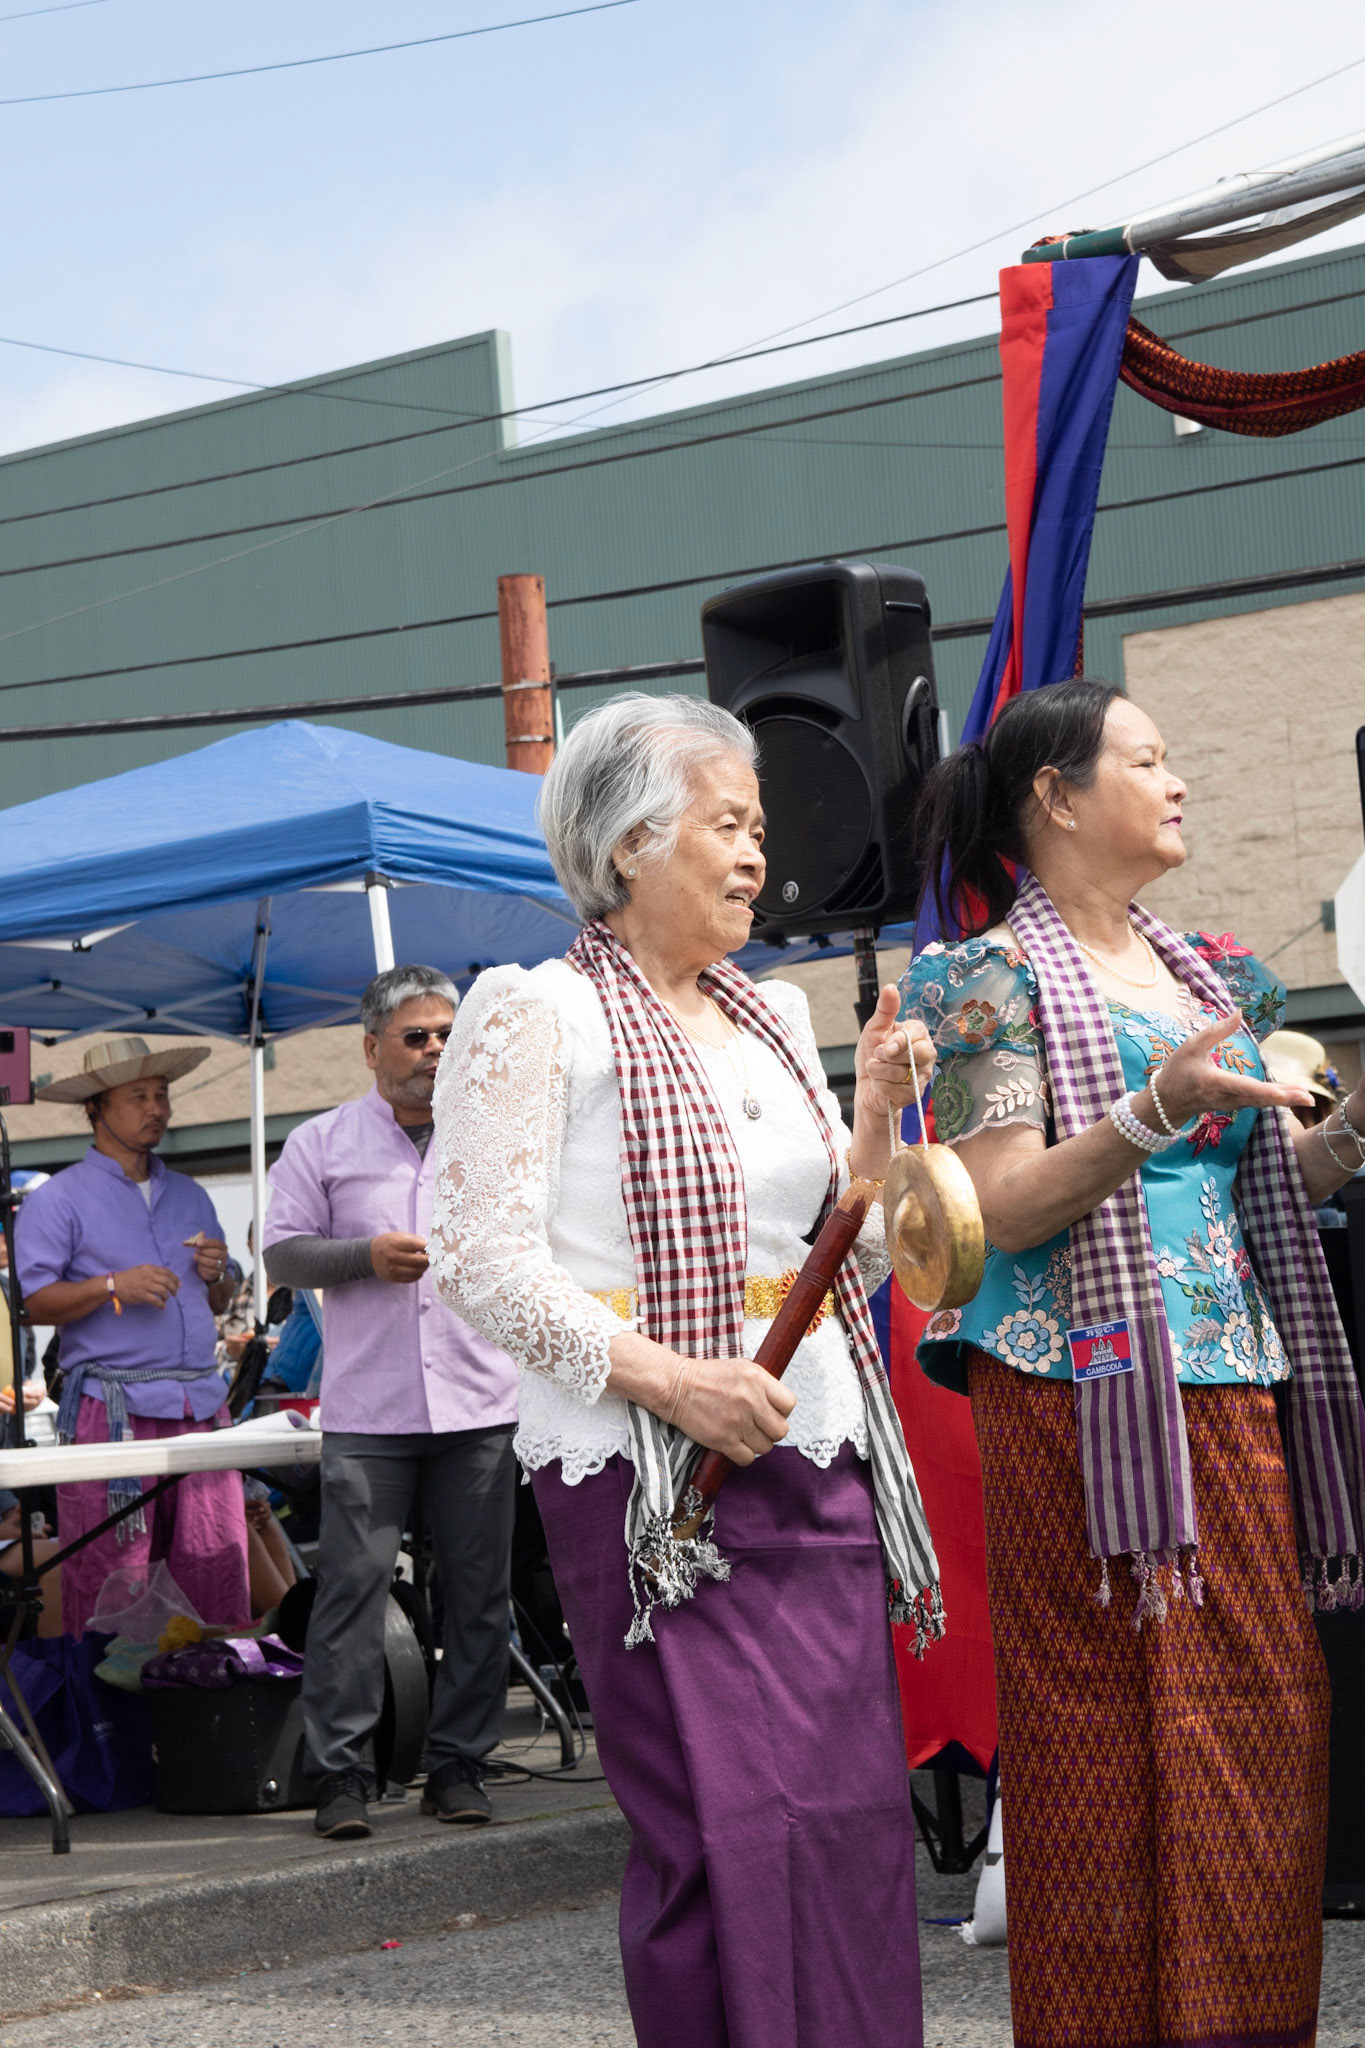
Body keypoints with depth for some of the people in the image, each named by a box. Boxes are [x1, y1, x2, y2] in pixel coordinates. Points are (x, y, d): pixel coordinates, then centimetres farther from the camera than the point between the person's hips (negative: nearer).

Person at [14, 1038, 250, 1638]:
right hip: (111, 1406, -5)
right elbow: (32, 1301, -6)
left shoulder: (190, 1196, 21)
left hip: (199, 1403, 5)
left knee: (217, 1562, -1)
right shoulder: (58, 1199, 3)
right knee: (109, 1577, -8)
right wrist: (114, 1287, -16)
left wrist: (216, 1275, 4)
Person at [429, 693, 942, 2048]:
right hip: (650, 1479, -6)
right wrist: (668, 1379, -19)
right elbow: (482, 1258, -11)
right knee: (727, 1828, -9)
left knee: (854, 1817, 3)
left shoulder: (772, 1018, 17)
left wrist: (875, 1112, 2)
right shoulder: (539, 1014, -2)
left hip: (821, 1468, 7)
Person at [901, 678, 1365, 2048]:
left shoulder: (1208, 973, 18)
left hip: (1237, 1395, 7)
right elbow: (1002, 1210, -12)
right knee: (1112, 1740, -5)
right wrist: (1155, 1110, -25)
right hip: (1084, 1398, -7)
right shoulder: (998, 979, -3)